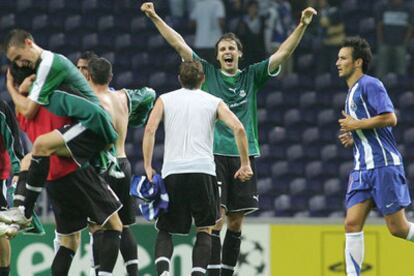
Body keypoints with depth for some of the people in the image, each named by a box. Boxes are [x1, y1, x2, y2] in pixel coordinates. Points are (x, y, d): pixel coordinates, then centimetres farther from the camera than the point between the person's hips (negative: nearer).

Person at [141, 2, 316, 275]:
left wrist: (302, 25, -8)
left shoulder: (252, 77, 10)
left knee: (236, 223, 6)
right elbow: (179, 44, 5)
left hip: (244, 156, 2)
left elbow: (283, 53, 4)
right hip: (213, 156, -2)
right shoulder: (208, 73, 8)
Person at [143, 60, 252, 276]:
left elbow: (150, 130, 0)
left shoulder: (165, 99, 15)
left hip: (172, 171, 1)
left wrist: (147, 167, 2)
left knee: (165, 230, 11)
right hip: (203, 170, -1)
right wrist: (245, 164, 6)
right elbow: (238, 128, 0)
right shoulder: (214, 102, 14)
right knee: (204, 230, 12)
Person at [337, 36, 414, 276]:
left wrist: (356, 125, -11)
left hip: (384, 165, -9)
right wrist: (352, 138, 12)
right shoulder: (352, 92, 21)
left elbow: (390, 118, -20)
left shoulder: (370, 84, -8)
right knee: (352, 224, -4)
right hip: (363, 168, 9)